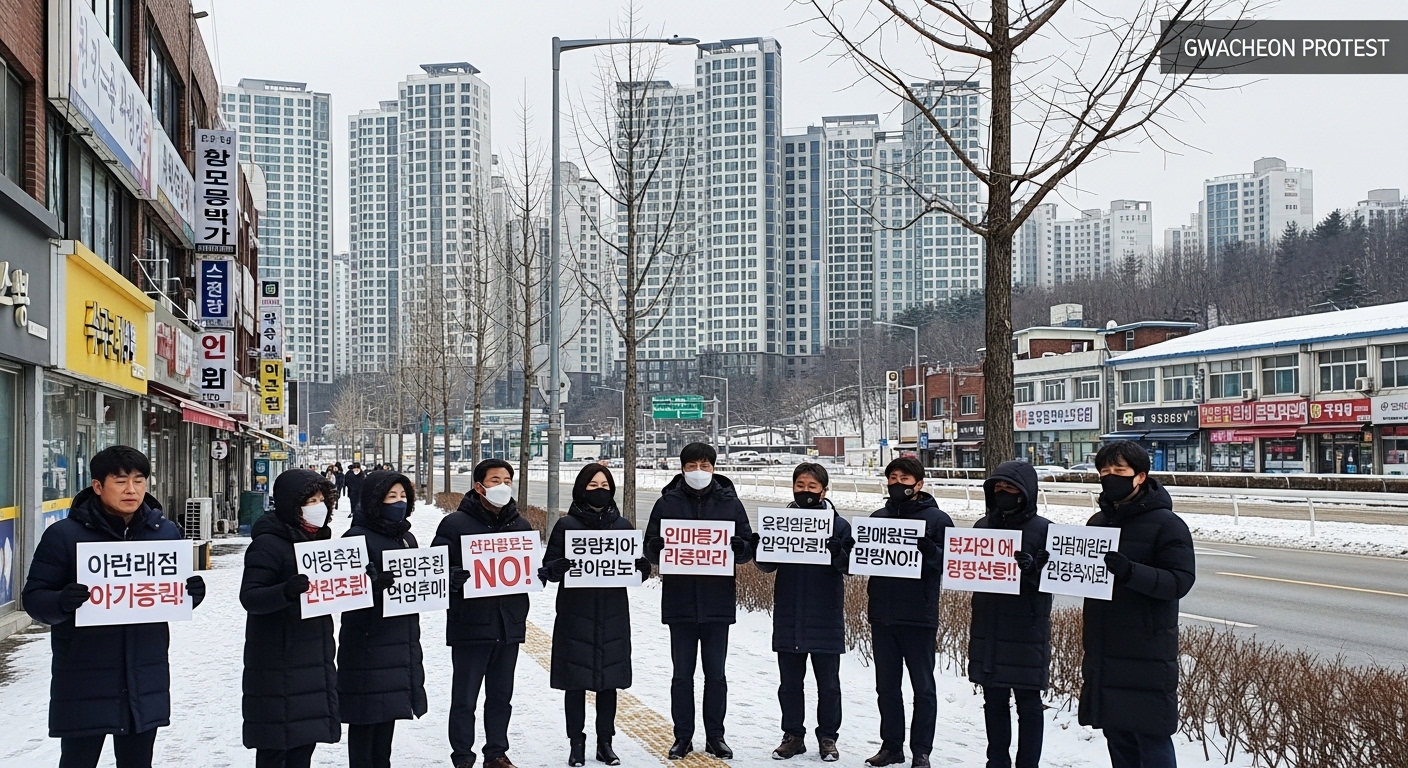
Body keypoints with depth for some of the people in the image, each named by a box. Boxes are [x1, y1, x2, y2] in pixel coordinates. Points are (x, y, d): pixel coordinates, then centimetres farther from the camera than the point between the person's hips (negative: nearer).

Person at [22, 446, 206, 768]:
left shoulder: (166, 532, 5)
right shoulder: (64, 535, -7)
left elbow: (189, 588, 12)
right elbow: (35, 599, -7)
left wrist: (191, 591, -11)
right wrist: (63, 602, -29)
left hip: (146, 679, 4)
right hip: (83, 681, -4)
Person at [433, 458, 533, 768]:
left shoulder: (520, 525, 10)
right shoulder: (455, 523, -6)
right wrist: (455, 577, -29)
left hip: (509, 623, 5)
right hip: (469, 624, -4)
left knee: (501, 696, 15)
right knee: (464, 698, 4)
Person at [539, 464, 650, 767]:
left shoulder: (622, 525, 6)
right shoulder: (567, 525, -2)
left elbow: (637, 567, 11)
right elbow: (547, 568, -3)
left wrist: (643, 567, -12)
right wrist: (559, 567, -25)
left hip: (613, 616, 2)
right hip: (575, 616, -2)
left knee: (609, 679, 9)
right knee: (575, 680, 4)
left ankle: (605, 743, 21)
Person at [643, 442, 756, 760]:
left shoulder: (730, 502, 3)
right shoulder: (667, 503, 2)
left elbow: (748, 548, 6)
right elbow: (650, 548, 4)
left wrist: (739, 547, -17)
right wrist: (658, 547, -19)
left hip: (718, 602, 0)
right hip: (679, 601, 0)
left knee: (716, 673, 9)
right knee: (682, 674, 8)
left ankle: (715, 736, 21)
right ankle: (683, 737, 19)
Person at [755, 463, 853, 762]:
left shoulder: (839, 525, -1)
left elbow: (850, 566, -6)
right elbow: (765, 565, 4)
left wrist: (836, 550, -25)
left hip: (825, 619, -2)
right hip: (788, 617, 2)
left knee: (828, 683, 7)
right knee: (790, 682, 10)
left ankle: (828, 737, 19)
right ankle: (793, 735, 22)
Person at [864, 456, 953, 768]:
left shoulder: (937, 519, -3)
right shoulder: (878, 517, 10)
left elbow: (950, 563, -9)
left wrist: (926, 548, -26)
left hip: (919, 616, -4)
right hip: (882, 613, 5)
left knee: (923, 686, 4)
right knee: (886, 685, 12)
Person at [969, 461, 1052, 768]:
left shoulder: (1043, 529, -5)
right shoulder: (983, 526, 9)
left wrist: (1031, 568, -28)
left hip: (1026, 631, -5)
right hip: (988, 630, 5)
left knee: (1027, 704, 3)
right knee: (994, 702, 13)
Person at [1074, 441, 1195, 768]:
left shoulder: (1166, 524, -8)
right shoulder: (1098, 522, 12)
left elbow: (1180, 581, -16)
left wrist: (1130, 571, -31)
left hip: (1146, 654, -6)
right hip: (1103, 651, 7)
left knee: (1151, 738, -2)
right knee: (1116, 733, 13)